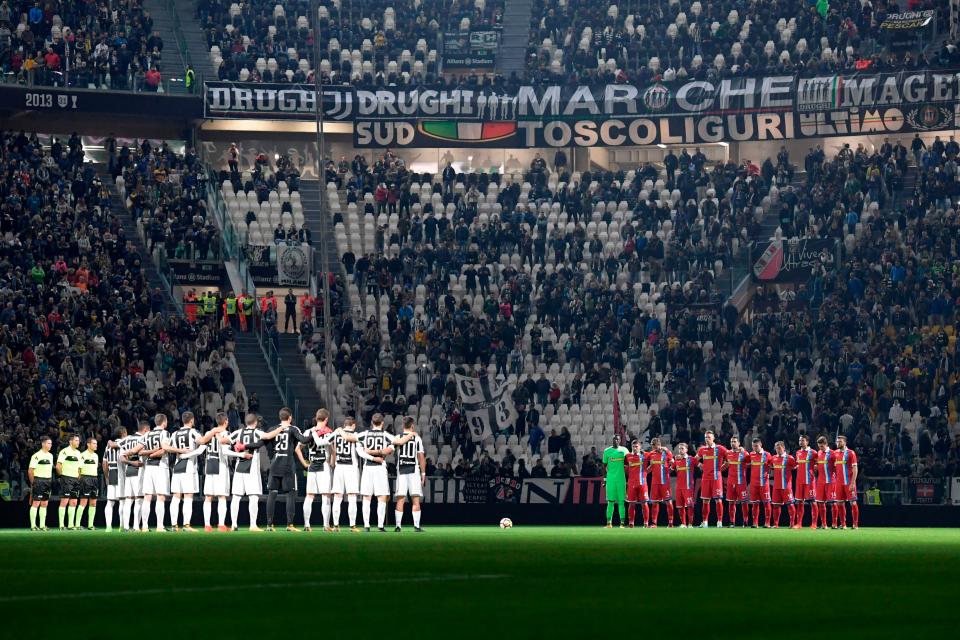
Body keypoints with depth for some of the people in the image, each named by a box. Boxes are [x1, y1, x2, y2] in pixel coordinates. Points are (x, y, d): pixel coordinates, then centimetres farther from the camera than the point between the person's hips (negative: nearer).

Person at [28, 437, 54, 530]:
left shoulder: (50, 456, 13)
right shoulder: (37, 456, -10)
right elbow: (30, 470, -10)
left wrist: (50, 481, 14)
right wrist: (33, 482, -8)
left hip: (48, 481, 8)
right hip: (39, 480, -8)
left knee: (44, 504, 8)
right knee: (36, 503, -7)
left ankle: (42, 525, 12)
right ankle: (33, 525, -7)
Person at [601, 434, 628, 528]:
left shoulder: (624, 450, 8)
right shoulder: (607, 451, 7)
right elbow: (605, 465, 10)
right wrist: (604, 478, 6)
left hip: (621, 479, 0)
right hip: (610, 479, 0)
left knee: (621, 501, -1)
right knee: (610, 501, -1)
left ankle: (622, 523, 0)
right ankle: (609, 522, 1)